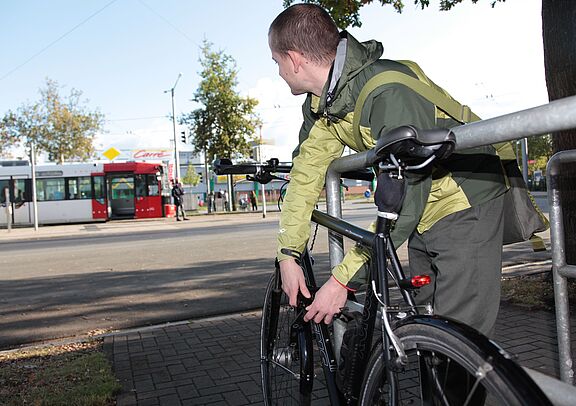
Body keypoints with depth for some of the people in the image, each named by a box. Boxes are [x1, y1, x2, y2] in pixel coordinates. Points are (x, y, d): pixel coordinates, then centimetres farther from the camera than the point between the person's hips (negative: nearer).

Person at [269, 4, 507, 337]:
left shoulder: (389, 93, -32)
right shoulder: (321, 101, -4)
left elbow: (405, 199, -31)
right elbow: (307, 172, -1)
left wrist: (343, 280, -29)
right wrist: (288, 253, -8)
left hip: (465, 203, -8)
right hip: (423, 213, 8)